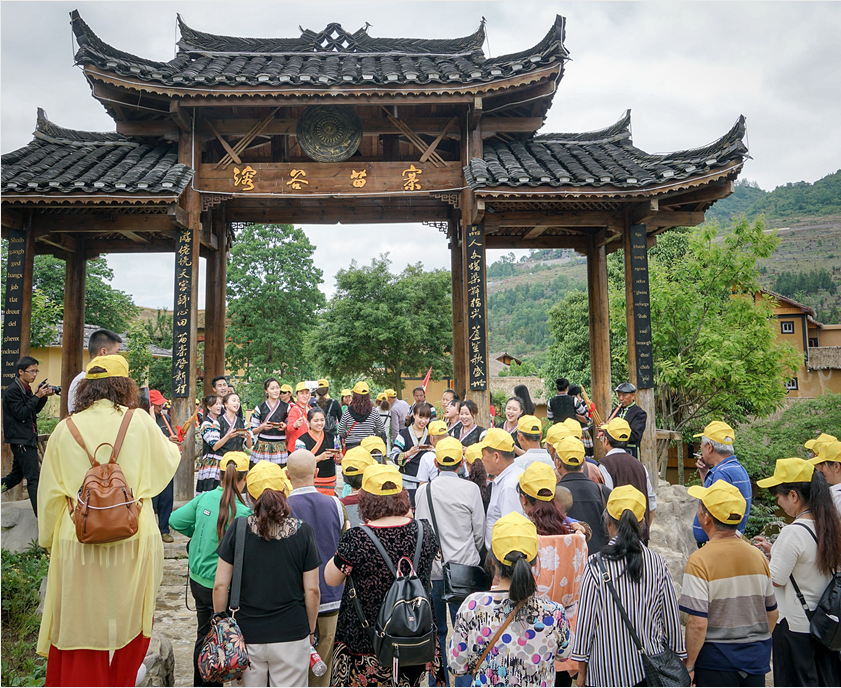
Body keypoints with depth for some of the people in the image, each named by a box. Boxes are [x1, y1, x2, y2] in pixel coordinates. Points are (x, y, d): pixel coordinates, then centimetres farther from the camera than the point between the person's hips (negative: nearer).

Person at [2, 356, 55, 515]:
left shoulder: (26, 388, 15)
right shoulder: (13, 390, -13)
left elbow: (34, 410, 17)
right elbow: (21, 413, -20)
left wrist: (44, 396, 2)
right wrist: (37, 396, -20)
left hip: (27, 438, 10)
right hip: (21, 440, -10)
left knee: (16, 476, 18)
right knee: (33, 478, -9)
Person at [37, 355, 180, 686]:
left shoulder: (65, 429, 0)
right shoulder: (140, 421, -4)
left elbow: (50, 494, 5)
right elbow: (166, 463, 11)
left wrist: (48, 539, 19)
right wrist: (174, 447, 33)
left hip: (78, 543, 1)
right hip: (134, 541, -1)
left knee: (80, 627, 13)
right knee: (131, 625, 16)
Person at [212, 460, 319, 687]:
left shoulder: (238, 529, -9)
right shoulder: (303, 531, -10)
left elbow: (220, 585, -5)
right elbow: (312, 590, -7)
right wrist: (311, 630, 8)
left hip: (247, 635, 1)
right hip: (291, 635, -1)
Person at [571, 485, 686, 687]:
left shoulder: (596, 565, -13)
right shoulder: (657, 563, -5)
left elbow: (586, 620, -7)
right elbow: (671, 619, 2)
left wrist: (581, 671, 4)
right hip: (650, 670, 3)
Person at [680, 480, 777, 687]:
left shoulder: (700, 561, -20)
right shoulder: (757, 556, -1)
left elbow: (698, 623, -21)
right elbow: (772, 612, 10)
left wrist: (689, 665, -9)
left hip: (716, 661, -5)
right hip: (756, 659, 5)